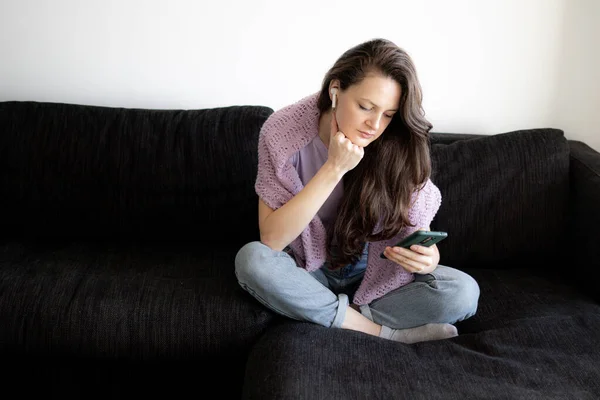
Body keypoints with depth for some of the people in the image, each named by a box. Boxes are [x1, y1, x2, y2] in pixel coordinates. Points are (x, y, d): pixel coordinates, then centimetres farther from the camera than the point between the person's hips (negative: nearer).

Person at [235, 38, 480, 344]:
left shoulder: (399, 147, -16)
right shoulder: (283, 130, -19)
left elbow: (421, 239, -9)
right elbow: (271, 239, -23)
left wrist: (426, 258, -34)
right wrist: (334, 169, -31)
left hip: (372, 277, 1)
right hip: (307, 273, 0)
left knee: (464, 292, -20)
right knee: (251, 259, -32)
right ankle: (383, 332, -21)